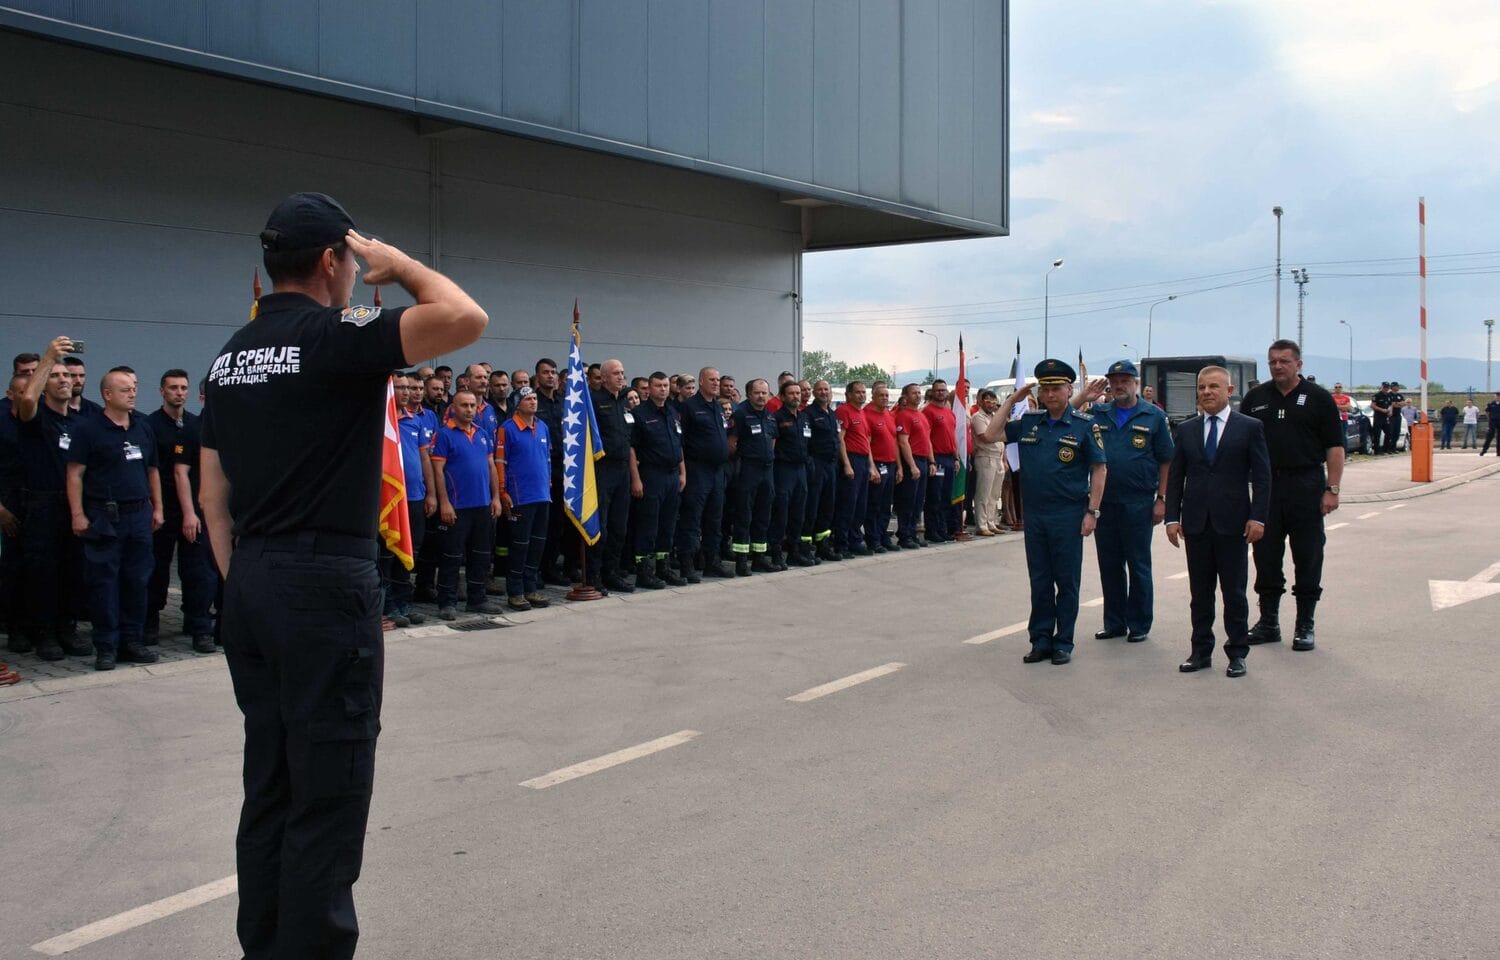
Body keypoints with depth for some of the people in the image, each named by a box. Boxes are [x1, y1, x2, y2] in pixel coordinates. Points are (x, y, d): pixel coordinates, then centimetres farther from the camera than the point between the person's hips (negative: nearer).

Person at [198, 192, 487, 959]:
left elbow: (212, 492, 14)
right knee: (327, 796, -1)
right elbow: (465, 319, -23)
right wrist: (398, 263, -6)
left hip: (251, 586, 9)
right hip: (324, 585, -8)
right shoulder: (332, 335, -12)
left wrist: (240, 582, 19)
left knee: (270, 787, 15)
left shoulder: (231, 356, 13)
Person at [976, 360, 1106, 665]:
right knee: (1039, 581, 10)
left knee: (1067, 581, 5)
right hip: (1035, 514, 4)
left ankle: (1063, 642, 14)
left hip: (1068, 515, -4)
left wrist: (1092, 511, -10)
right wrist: (1011, 400, 4)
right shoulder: (1029, 423, 8)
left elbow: (1098, 470, -4)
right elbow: (990, 435, 5)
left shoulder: (1084, 425, -4)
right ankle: (1041, 640, 18)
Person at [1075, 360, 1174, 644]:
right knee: (1109, 564, 10)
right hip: (1104, 501, 3)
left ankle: (1139, 625, 13)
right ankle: (1114, 623, 20)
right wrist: (1082, 398, -5)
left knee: (1138, 565, 4)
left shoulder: (1154, 416, 1)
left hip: (1138, 502, -3)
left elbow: (1166, 461, 1)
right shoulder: (1096, 414, 8)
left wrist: (1161, 499, -5)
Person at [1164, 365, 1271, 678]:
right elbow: (1175, 477, 9)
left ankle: (1237, 653, 13)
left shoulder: (1249, 427, 0)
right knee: (1200, 592, 9)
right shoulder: (1186, 429, 9)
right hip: (1196, 523, 3)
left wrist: (1257, 517, -10)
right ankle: (1201, 651, 17)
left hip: (1233, 523, -3)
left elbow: (1261, 477, -2)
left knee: (1234, 592, 4)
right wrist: (1172, 517, 2)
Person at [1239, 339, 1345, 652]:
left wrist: (1332, 489, -10)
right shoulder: (1255, 398, 10)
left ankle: (1305, 626, 11)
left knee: (1308, 558, 2)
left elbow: (1335, 447, -2)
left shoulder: (1318, 398, 1)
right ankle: (1268, 623, 16)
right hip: (1266, 486, 3)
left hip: (1306, 486, -3)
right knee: (1266, 556, 6)